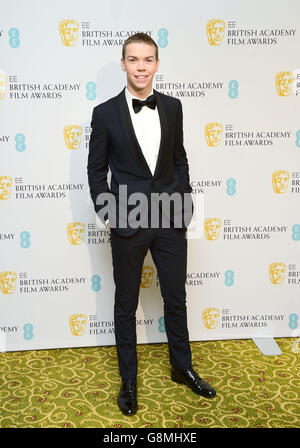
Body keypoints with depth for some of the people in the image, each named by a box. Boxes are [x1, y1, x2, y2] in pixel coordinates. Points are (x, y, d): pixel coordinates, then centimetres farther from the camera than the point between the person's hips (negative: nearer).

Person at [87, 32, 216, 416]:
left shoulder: (172, 107, 4)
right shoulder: (106, 113, -4)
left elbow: (179, 159, 11)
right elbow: (96, 169, 1)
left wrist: (186, 204, 4)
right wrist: (106, 213, -7)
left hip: (171, 221, 3)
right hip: (128, 225, -2)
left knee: (176, 299, 15)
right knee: (126, 305, 12)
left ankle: (182, 368, 38)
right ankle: (128, 379, 32)